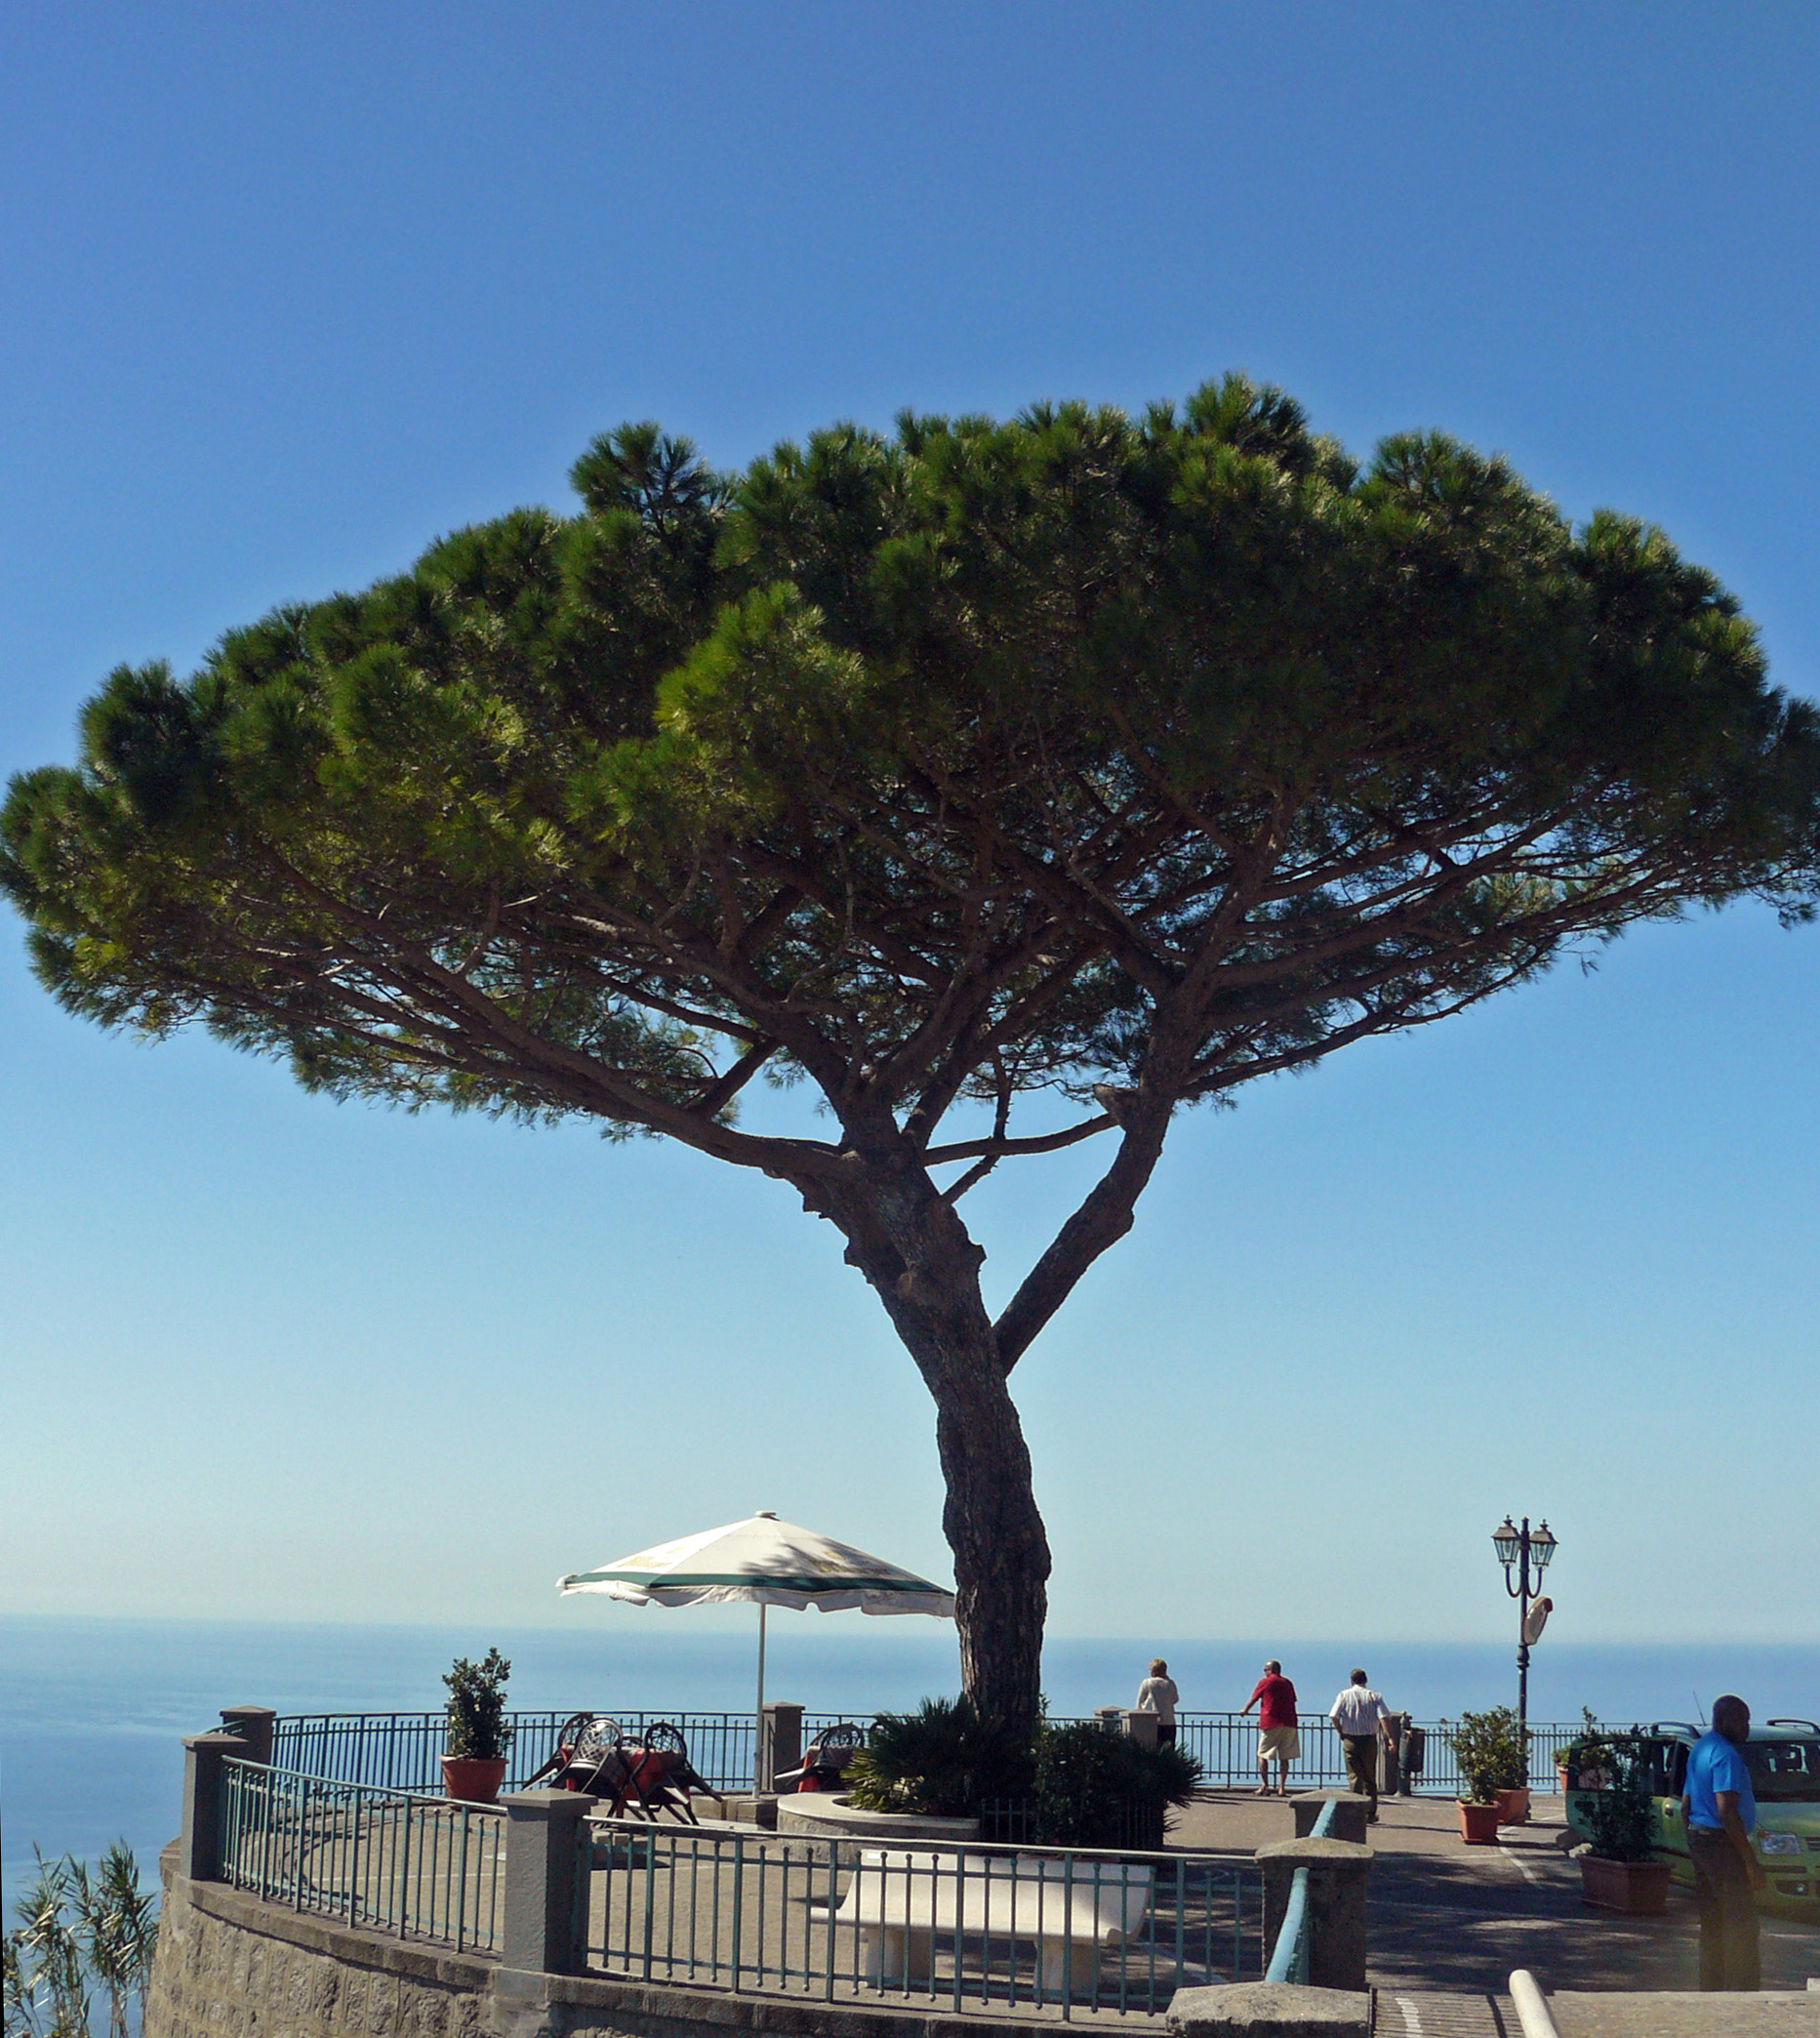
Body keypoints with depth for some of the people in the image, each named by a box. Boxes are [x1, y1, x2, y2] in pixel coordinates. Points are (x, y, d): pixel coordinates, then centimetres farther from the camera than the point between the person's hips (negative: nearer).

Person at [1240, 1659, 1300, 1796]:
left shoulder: (1265, 1682, 3)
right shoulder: (1287, 1683, 14)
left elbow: (1253, 1699, 11)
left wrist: (1244, 1710, 30)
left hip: (1270, 1723, -4)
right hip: (1289, 1723, 4)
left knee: (1262, 1755, 3)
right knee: (1285, 1757, 5)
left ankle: (1264, 1785, -6)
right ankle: (1282, 1787, -1)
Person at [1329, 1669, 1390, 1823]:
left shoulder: (1344, 1695, 1)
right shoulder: (1373, 1696, 3)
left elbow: (1334, 1716, -10)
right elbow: (1384, 1716, -10)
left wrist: (1341, 1733, 2)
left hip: (1350, 1740, -1)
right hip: (1369, 1739, 1)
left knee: (1354, 1777, 1)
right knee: (1370, 1778, 12)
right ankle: (1370, 1814, 16)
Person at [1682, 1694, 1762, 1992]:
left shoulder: (1699, 1749, 16)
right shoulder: (1725, 1754, -16)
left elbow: (1685, 1805, 22)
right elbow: (1727, 1811, -23)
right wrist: (1751, 1861, -21)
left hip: (1698, 1837, 10)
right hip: (1722, 1843, -10)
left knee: (1711, 1923, 14)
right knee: (1740, 1923, -7)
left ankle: (1711, 1989, 18)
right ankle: (1741, 1990, -9)